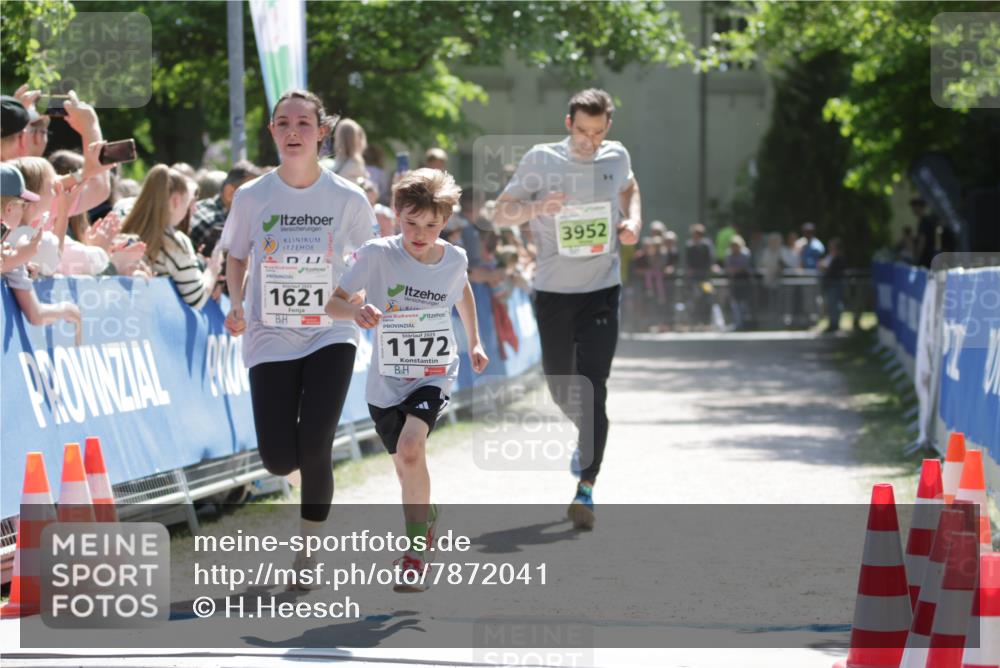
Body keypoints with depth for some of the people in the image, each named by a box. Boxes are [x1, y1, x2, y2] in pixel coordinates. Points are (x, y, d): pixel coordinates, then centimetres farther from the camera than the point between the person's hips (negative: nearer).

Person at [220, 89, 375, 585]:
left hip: (331, 335, -1)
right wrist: (236, 303, -7)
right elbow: (236, 258, 11)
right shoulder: (252, 197, -4)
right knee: (279, 460, -6)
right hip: (270, 338, 1)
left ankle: (306, 553, 8)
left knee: (314, 451, -13)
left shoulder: (347, 199, -5)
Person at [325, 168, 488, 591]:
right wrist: (356, 311, -38)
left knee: (410, 448, -24)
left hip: (434, 375, -1)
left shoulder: (454, 259, -6)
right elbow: (331, 303, -17)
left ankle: (415, 553, -14)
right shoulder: (377, 255, -15)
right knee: (405, 466, 14)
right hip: (387, 379, 1)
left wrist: (474, 343, 20)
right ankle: (428, 516, 48)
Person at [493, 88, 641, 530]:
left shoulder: (616, 157, 2)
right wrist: (535, 207, -23)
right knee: (561, 388, 11)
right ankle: (588, 434, 45)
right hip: (553, 291, 0)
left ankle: (586, 489, -14)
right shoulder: (541, 160, -5)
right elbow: (500, 214, -2)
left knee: (592, 389, -13)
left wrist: (633, 220, 5)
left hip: (601, 291, 0)